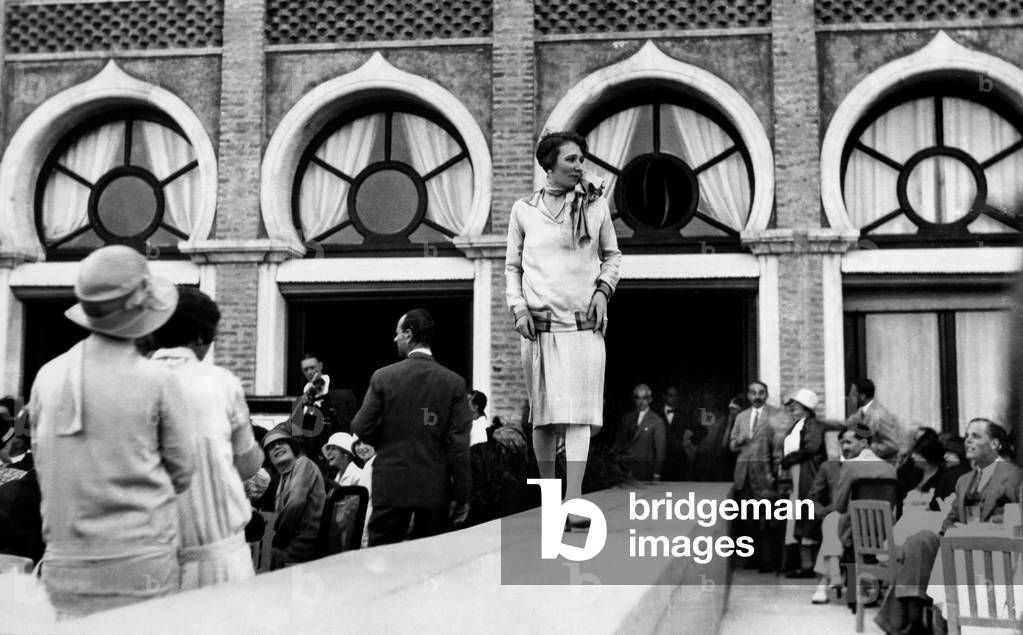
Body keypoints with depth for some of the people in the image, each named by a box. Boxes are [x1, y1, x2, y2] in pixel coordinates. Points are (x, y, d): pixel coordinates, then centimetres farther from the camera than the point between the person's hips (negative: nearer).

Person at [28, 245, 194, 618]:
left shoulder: (48, 376, 0)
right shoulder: (157, 381, -10)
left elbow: (43, 470, 8)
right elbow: (182, 472, -2)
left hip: (64, 565, 4)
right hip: (140, 564, -3)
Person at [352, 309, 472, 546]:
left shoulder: (383, 376, -5)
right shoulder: (454, 382, -3)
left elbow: (362, 428, -4)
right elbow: (459, 444, -5)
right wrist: (461, 497, 0)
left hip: (390, 485, -1)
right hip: (435, 489, 1)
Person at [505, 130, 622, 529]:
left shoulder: (595, 205, 5)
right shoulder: (524, 210, 6)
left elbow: (612, 255, 16)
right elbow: (512, 265, 11)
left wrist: (602, 291, 0)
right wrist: (518, 308, -2)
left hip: (584, 324, -1)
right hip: (538, 324, 1)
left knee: (578, 414, -10)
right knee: (543, 416, 5)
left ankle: (573, 502, -15)